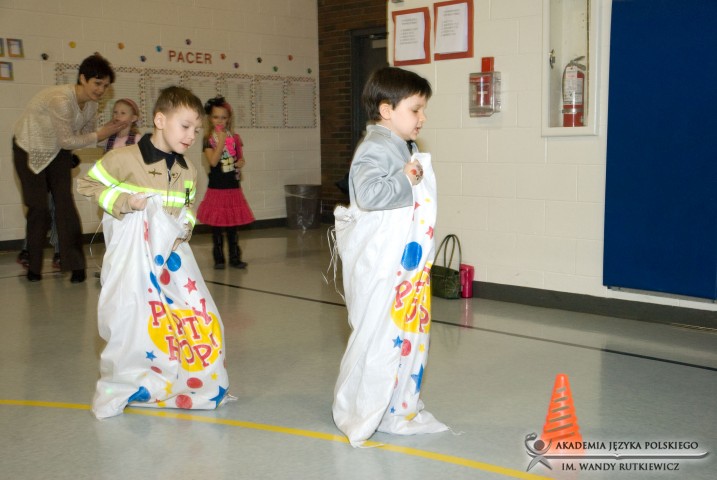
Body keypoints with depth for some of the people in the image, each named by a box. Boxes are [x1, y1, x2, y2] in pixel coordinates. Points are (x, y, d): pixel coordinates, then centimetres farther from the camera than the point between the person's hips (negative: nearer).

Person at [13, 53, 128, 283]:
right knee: (38, 207, -3)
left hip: (57, 152, 5)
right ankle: (33, 266, 14)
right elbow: (66, 141, -30)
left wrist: (110, 131, -22)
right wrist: (100, 135, -26)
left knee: (65, 202, -6)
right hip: (30, 150, -5)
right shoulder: (60, 99, -34)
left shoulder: (91, 104, -11)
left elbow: (88, 134, -5)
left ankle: (75, 264, -2)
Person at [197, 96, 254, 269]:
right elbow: (213, 161, -18)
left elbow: (240, 158, 18)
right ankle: (219, 258, 13)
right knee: (217, 225, 4)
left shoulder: (235, 138, 6)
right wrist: (221, 141, -21)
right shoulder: (209, 140, -5)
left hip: (233, 187, 3)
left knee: (233, 225, 8)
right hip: (216, 188, -3)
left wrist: (241, 163, -4)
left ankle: (235, 257, 15)